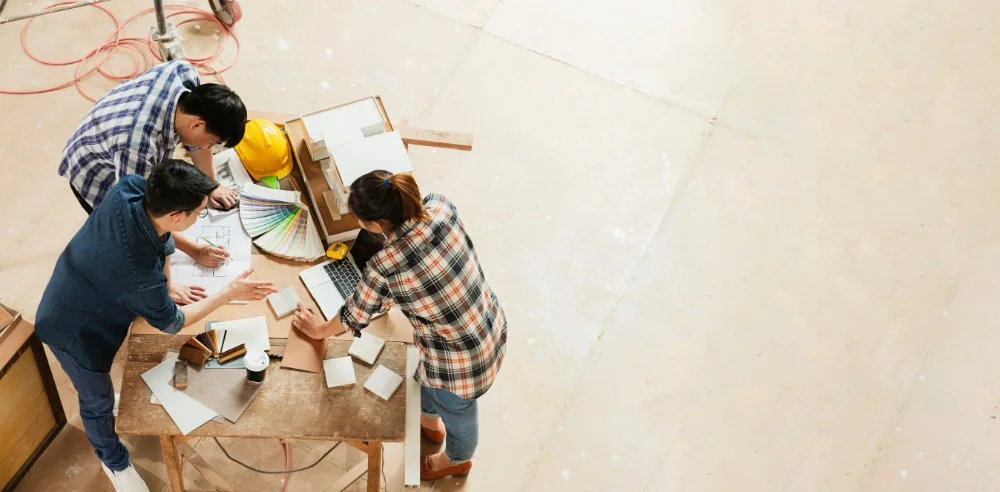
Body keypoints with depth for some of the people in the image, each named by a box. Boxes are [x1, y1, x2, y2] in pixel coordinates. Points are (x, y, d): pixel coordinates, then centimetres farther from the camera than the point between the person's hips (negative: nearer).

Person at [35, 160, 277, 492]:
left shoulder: (130, 188, -28)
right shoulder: (137, 273, -44)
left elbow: (161, 235, -3)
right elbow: (171, 323, -22)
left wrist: (167, 285, -4)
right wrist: (229, 294, -19)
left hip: (86, 298, 6)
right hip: (73, 330, -6)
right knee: (98, 401, 20)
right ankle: (113, 461, 45)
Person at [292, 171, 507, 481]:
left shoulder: (383, 268, -31)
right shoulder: (439, 206, -17)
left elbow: (356, 315, -8)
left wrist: (320, 330, 12)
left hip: (460, 361, -6)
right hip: (492, 327, 7)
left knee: (457, 415, 29)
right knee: (425, 374, 37)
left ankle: (457, 461, 64)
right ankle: (431, 423, 69)